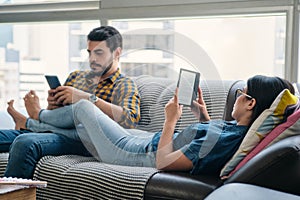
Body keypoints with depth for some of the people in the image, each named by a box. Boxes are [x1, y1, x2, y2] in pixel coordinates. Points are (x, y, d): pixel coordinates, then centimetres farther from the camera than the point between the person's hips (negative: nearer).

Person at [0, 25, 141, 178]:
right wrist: (52, 106, 5)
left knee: (25, 141, -34)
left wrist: (87, 98, -15)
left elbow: (130, 120, -14)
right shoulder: (75, 76, 28)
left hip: (80, 138, -7)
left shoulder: (124, 85, 8)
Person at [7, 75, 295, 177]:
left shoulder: (219, 138, -37)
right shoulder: (238, 130, -10)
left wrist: (170, 120, -21)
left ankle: (36, 117, 42)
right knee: (80, 128, 23)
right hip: (146, 141, 8)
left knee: (82, 107, 12)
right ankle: (32, 125, 48)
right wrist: (203, 116, 4)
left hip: (133, 153, -8)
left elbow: (163, 162, -31)